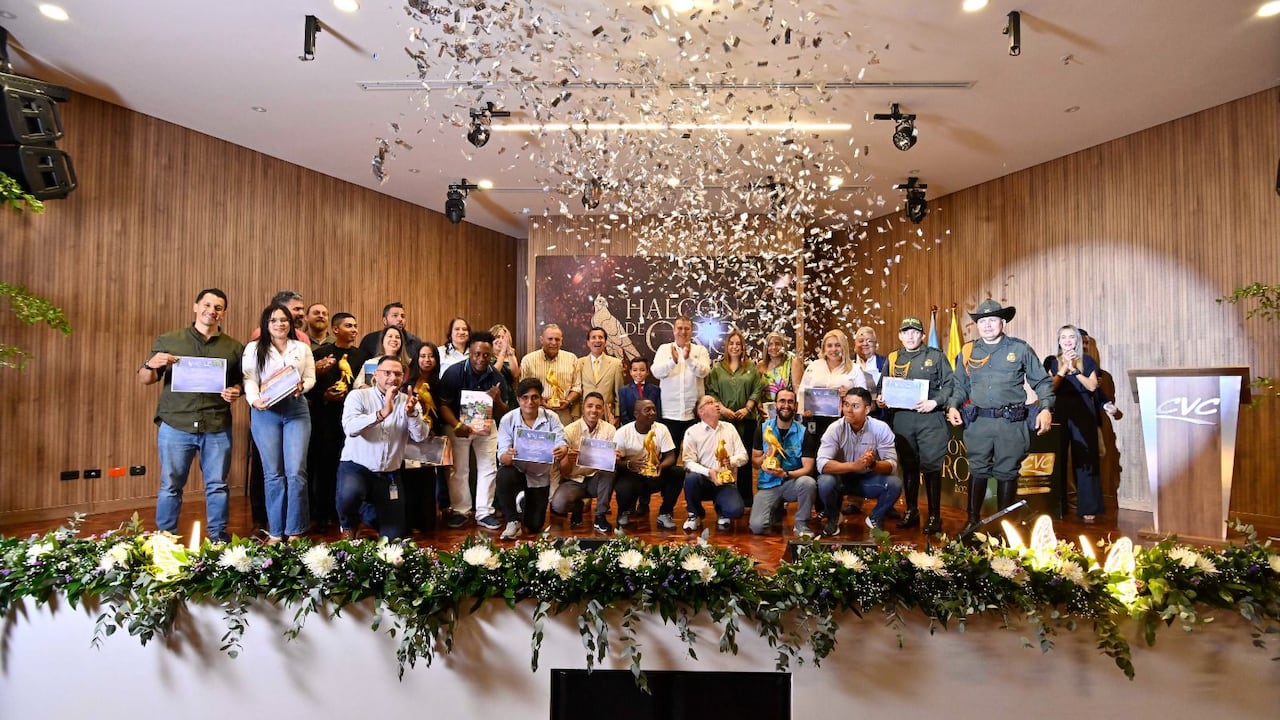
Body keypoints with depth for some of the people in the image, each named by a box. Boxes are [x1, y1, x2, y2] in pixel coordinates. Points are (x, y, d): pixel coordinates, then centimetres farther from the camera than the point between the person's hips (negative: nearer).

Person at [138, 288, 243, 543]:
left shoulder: (234, 348, 9)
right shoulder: (168, 341, 5)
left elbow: (241, 380, 15)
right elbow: (144, 379, 7)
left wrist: (236, 391, -8)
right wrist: (152, 365, -15)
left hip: (218, 428, 1)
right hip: (175, 425, -1)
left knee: (217, 485, 7)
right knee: (170, 485, 6)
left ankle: (218, 537, 18)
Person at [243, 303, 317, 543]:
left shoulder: (303, 348, 14)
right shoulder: (254, 348, 9)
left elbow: (311, 377, 10)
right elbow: (249, 379, 0)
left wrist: (302, 386, -12)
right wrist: (254, 399, -18)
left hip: (297, 411, 1)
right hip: (265, 412, -1)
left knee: (296, 472, -6)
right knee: (273, 474, 2)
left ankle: (295, 532, 4)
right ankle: (275, 532, 11)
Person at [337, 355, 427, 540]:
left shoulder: (407, 401, 3)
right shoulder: (358, 396, -6)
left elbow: (420, 437, -10)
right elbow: (350, 428, -24)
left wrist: (411, 413, -27)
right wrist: (382, 413, -35)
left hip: (390, 475, 3)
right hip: (356, 466, -3)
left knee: (394, 536, 1)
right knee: (349, 494, -37)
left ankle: (372, 513, 34)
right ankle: (349, 526, -2)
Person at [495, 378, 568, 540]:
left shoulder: (551, 418, -13)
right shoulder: (507, 420, -16)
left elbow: (562, 443, -22)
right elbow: (502, 456, -20)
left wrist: (562, 451, -47)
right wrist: (508, 456, -45)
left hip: (540, 476, 1)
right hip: (516, 471, -1)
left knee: (535, 526, 6)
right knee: (503, 476, -37)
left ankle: (527, 502, 43)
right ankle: (513, 522, -12)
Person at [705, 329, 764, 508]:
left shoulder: (751, 367, 9)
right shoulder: (717, 368, 7)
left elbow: (757, 390, 3)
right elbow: (711, 392, 1)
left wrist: (747, 409, -8)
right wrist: (723, 409, -11)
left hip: (747, 419, 1)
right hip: (723, 419, -1)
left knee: (745, 459, 6)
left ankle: (745, 498, 14)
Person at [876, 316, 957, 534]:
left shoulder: (936, 356, 4)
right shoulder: (892, 359, 14)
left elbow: (950, 384, 0)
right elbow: (881, 386, 16)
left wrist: (935, 402, -14)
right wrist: (880, 399, -5)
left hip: (930, 418, -3)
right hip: (901, 419, 3)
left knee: (931, 467, -3)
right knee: (908, 467, 11)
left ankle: (934, 516, 7)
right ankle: (911, 512, 23)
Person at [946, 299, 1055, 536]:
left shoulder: (1020, 349, 3)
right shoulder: (968, 352, 9)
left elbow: (1042, 381, 7)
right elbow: (960, 385, 17)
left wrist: (1046, 409, -5)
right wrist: (954, 406, 1)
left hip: (1011, 422, -1)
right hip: (978, 421, 2)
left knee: (1007, 472, 6)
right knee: (977, 471, 6)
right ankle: (973, 520, 17)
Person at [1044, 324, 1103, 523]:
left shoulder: (1087, 361, 8)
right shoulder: (1052, 361, 9)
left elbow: (1092, 386, -3)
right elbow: (1051, 387, -3)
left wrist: (1074, 369, -11)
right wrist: (1064, 367, -10)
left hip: (1083, 413, 0)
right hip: (1060, 413, 1)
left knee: (1085, 460, -3)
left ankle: (1088, 508, 1)